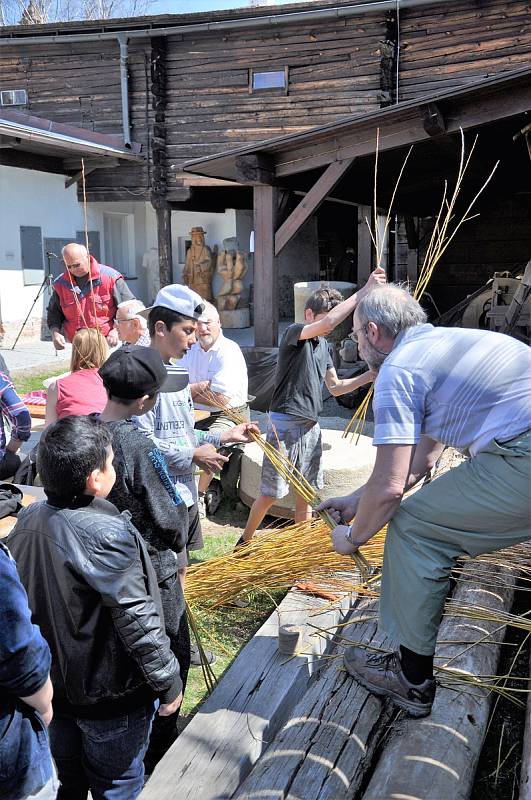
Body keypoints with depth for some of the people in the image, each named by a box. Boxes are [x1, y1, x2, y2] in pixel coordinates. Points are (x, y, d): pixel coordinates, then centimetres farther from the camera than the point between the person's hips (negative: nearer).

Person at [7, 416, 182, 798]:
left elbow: (24, 599, 6)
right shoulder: (106, 534, -31)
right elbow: (138, 622, -27)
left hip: (50, 684, 7)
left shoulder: (27, 520, -7)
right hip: (109, 695, -7)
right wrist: (168, 680, -13)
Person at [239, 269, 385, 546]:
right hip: (284, 424, -7)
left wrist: (370, 376, 4)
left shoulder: (323, 346, 14)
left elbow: (335, 387, 17)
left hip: (311, 427, 7)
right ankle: (244, 542, 20)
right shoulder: (294, 333, -9)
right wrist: (364, 290, -28)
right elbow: (329, 321, -28)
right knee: (270, 494, 1)